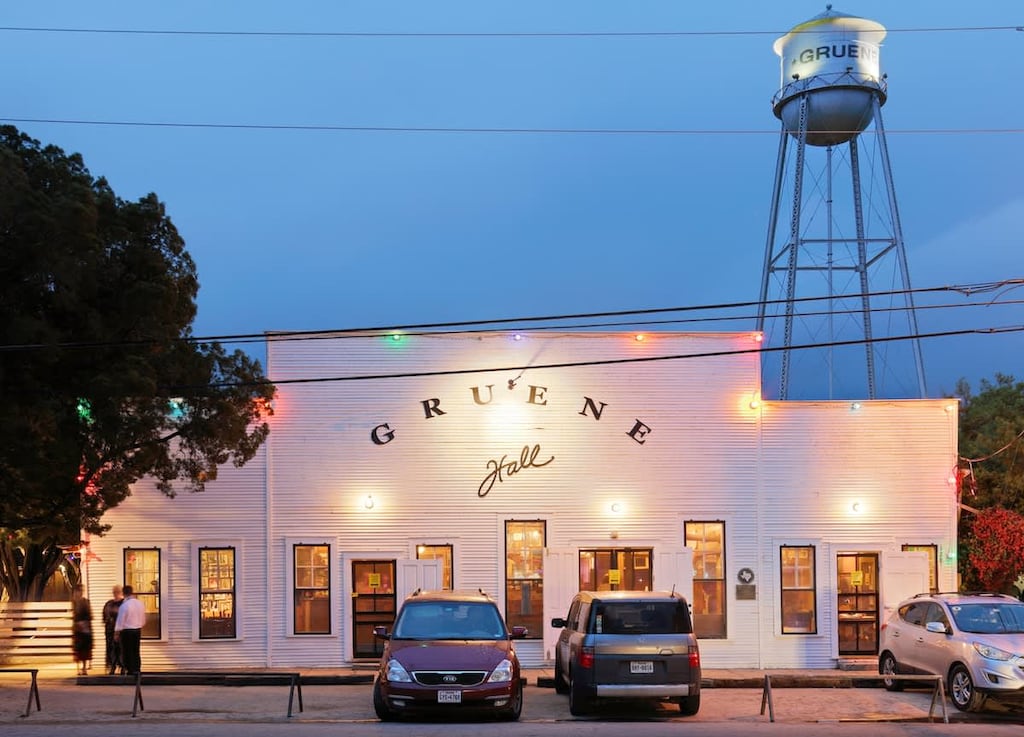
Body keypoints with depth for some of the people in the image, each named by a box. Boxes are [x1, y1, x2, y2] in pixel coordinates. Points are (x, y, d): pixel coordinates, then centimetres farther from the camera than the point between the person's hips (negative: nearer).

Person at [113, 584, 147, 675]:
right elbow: (143, 620, 13)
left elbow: (120, 621, -13)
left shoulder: (124, 605, -16)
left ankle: (130, 670, 0)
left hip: (127, 631, -6)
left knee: (127, 652, 1)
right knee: (136, 651, 12)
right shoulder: (140, 604, 4)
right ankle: (137, 670, 13)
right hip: (138, 630, 6)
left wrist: (116, 633, -5)